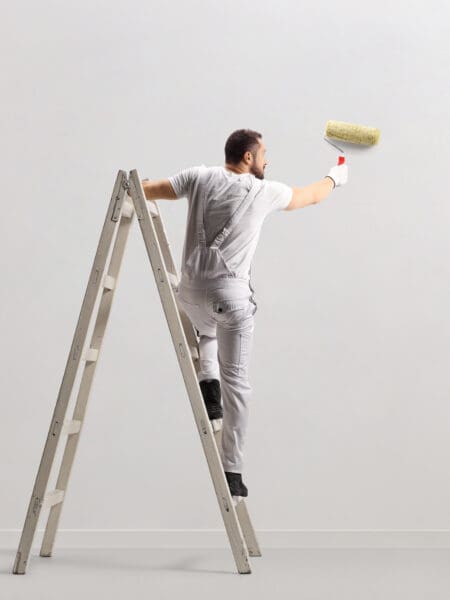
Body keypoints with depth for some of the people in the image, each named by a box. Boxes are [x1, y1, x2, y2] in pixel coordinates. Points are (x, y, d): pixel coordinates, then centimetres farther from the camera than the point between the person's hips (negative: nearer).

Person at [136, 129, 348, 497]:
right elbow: (312, 196, 21)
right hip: (231, 292, -3)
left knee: (207, 332, 38)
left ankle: (208, 385, 11)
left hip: (191, 289, 4)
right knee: (236, 382, 2)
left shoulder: (199, 178, 5)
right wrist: (334, 178, 42)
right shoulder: (265, 192, 4)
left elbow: (146, 191, 8)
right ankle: (231, 472, 2)